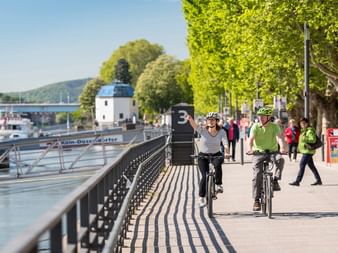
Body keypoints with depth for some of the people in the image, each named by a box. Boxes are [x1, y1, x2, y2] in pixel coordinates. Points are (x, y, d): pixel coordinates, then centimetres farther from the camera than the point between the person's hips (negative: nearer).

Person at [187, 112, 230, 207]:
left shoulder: (221, 132, -10)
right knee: (205, 176, -15)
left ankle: (218, 185, -18)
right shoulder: (203, 130, -13)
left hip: (216, 155, 0)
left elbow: (225, 143, -24)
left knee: (218, 164, -35)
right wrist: (190, 119, -55)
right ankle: (202, 198, 0)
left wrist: (226, 152, -45)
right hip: (203, 155, 0)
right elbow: (194, 125, -33)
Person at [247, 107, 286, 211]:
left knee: (280, 159, -34)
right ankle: (256, 200, -1)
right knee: (257, 176, -9)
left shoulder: (274, 126, -3)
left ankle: (275, 181, -18)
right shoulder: (255, 126, -2)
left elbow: (279, 137, -19)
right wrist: (250, 148, -37)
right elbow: (251, 138, -16)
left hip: (272, 152, 0)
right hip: (258, 153, 0)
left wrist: (282, 147, -40)